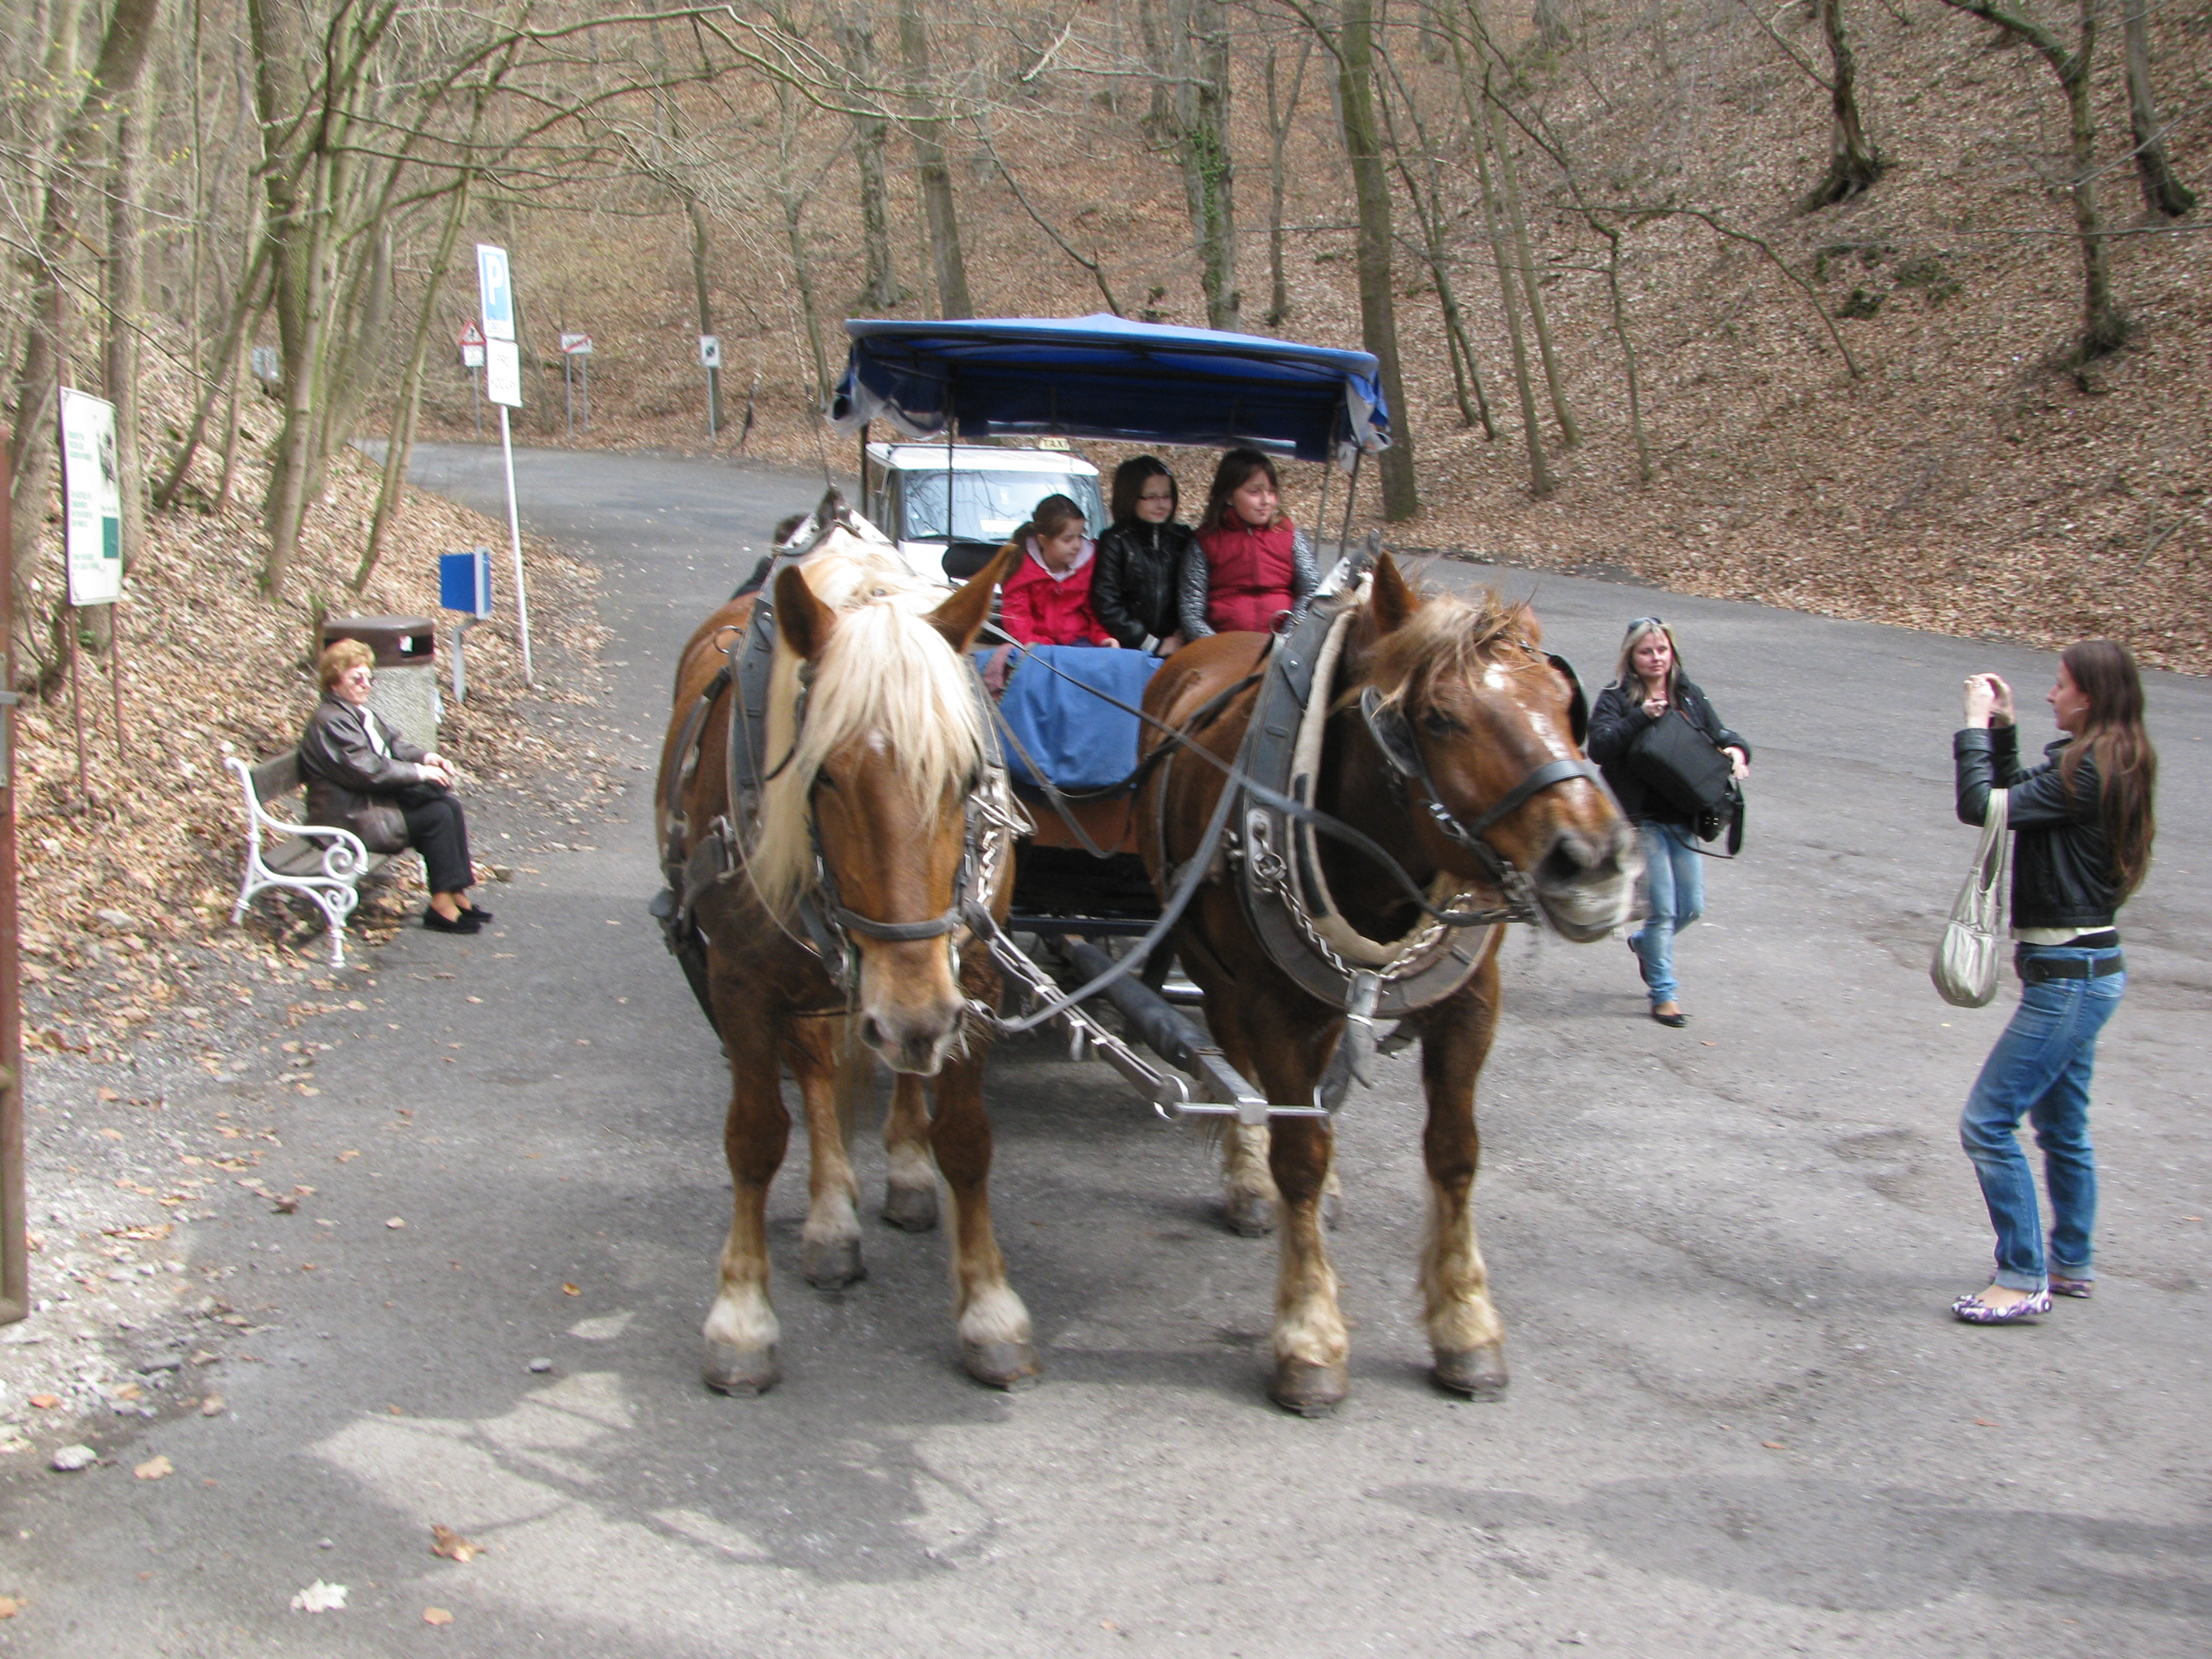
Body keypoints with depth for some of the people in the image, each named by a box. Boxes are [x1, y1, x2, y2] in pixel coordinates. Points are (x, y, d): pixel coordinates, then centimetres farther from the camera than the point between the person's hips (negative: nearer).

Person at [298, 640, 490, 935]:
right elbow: (368, 770, -24)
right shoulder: (331, 721, -19)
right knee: (436, 816, -18)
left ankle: (456, 892, -4)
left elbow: (392, 743, 20)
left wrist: (425, 756, 0)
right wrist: (418, 771, -17)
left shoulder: (359, 711, 14)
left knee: (449, 805, -4)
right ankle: (442, 906, -13)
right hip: (351, 818, -10)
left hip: (374, 799, 10)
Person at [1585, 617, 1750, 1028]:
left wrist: (1735, 749, -8)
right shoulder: (1616, 699, -6)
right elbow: (1599, 747, -19)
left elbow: (1717, 736, 14)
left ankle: (1643, 943, 41)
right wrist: (1640, 717, -30)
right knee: (1662, 909, -6)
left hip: (1683, 820, 5)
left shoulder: (1690, 697, 10)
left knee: (1692, 907, 11)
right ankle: (1663, 991, 10)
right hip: (1642, 820, -5)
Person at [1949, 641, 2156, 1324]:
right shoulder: (2109, 765, 9)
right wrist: (2001, 730, 9)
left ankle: (2023, 1279, -1)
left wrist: (1976, 725, -15)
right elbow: (2018, 802, 20)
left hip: (2069, 976, -10)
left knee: (1988, 1121, -7)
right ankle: (2070, 1264, 33)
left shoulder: (2087, 770, -21)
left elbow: (1982, 806, -26)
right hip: (2082, 968, 10)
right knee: (2061, 1125, 20)